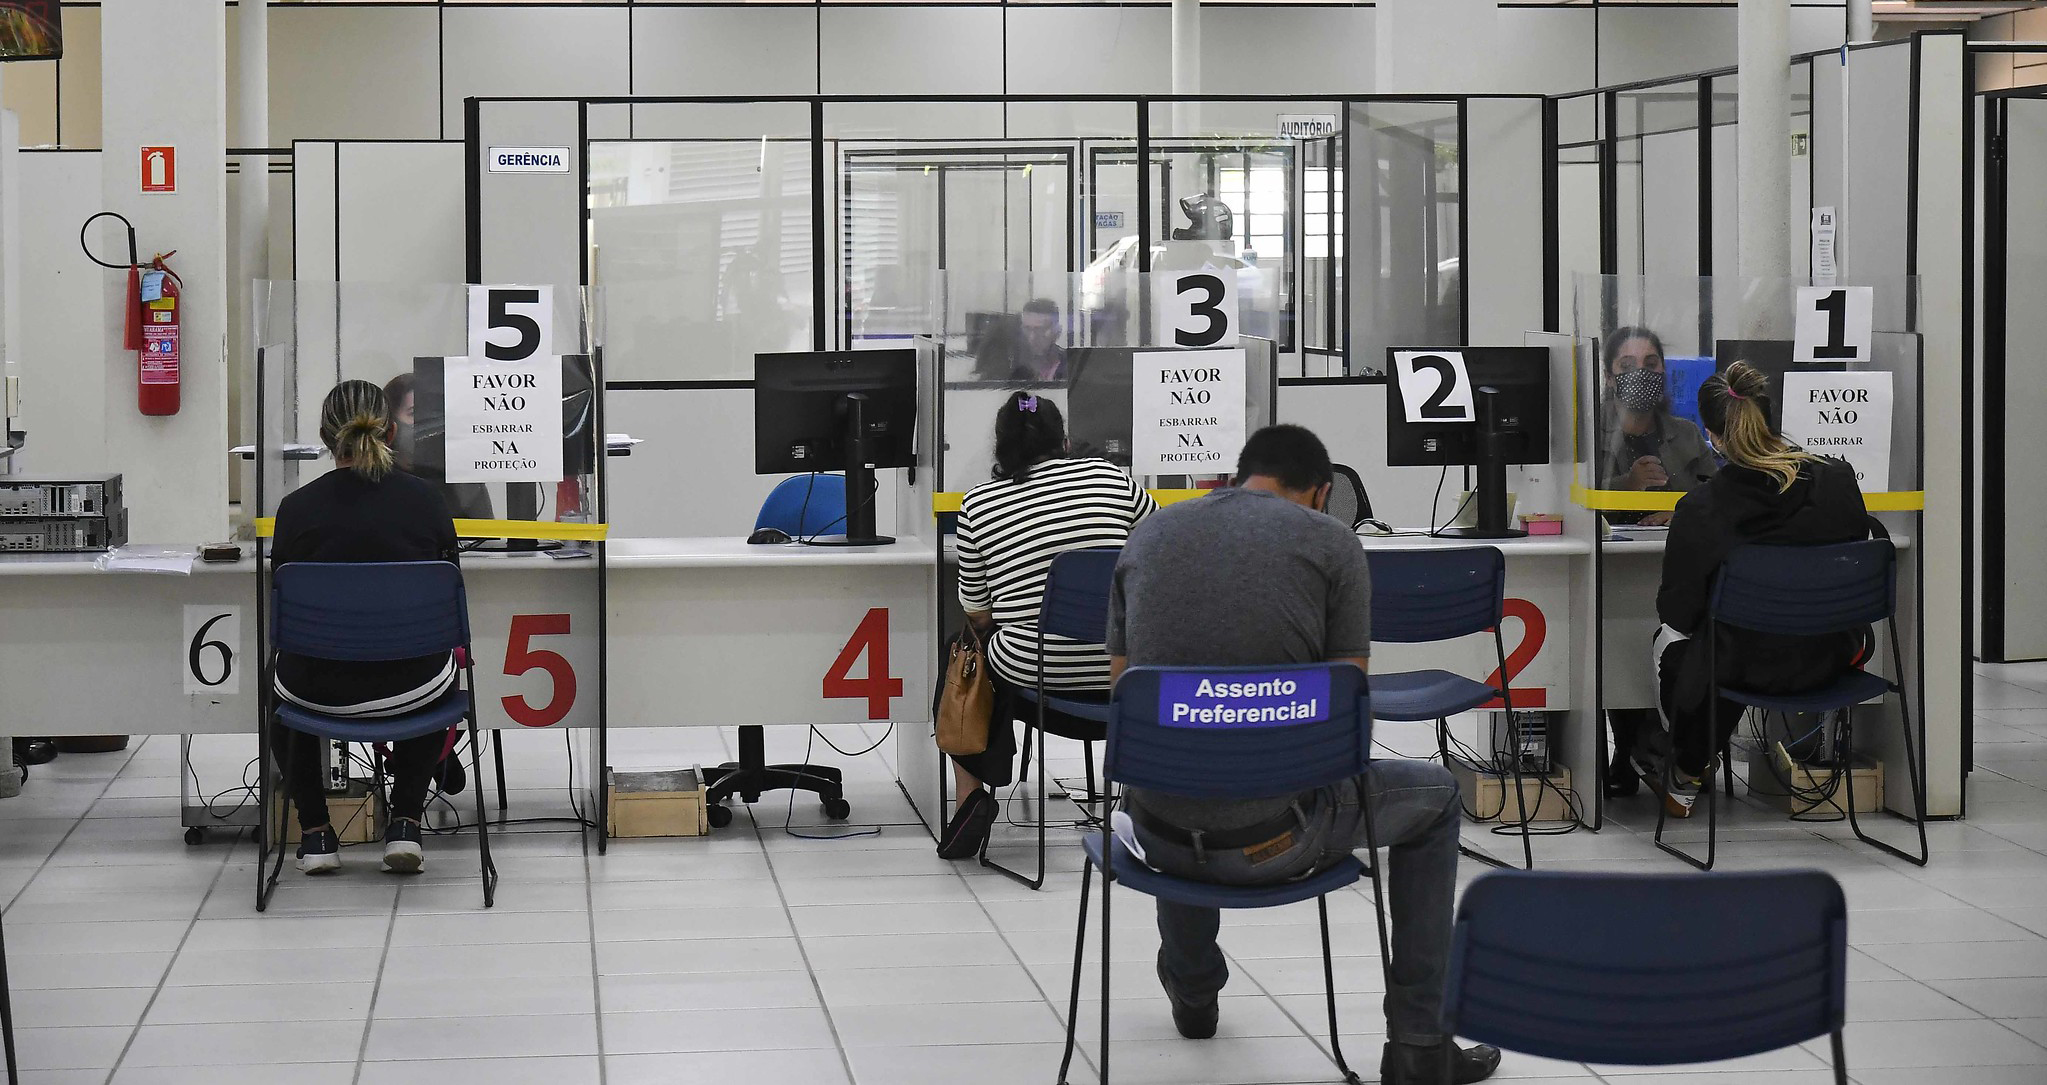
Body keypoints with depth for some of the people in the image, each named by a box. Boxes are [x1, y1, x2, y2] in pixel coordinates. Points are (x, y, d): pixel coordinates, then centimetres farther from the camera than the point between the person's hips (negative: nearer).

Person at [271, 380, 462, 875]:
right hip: (409, 687, 0)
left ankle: (315, 832, 31)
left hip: (319, 689, 0)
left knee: (284, 676, 38)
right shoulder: (425, 499, -5)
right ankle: (405, 824, 26)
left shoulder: (296, 506, -8)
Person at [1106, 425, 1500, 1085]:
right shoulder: (1331, 541, -1)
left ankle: (1192, 992, 56)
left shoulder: (1148, 535, 10)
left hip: (1160, 837, 4)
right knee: (1436, 796, 26)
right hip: (1276, 837, -4)